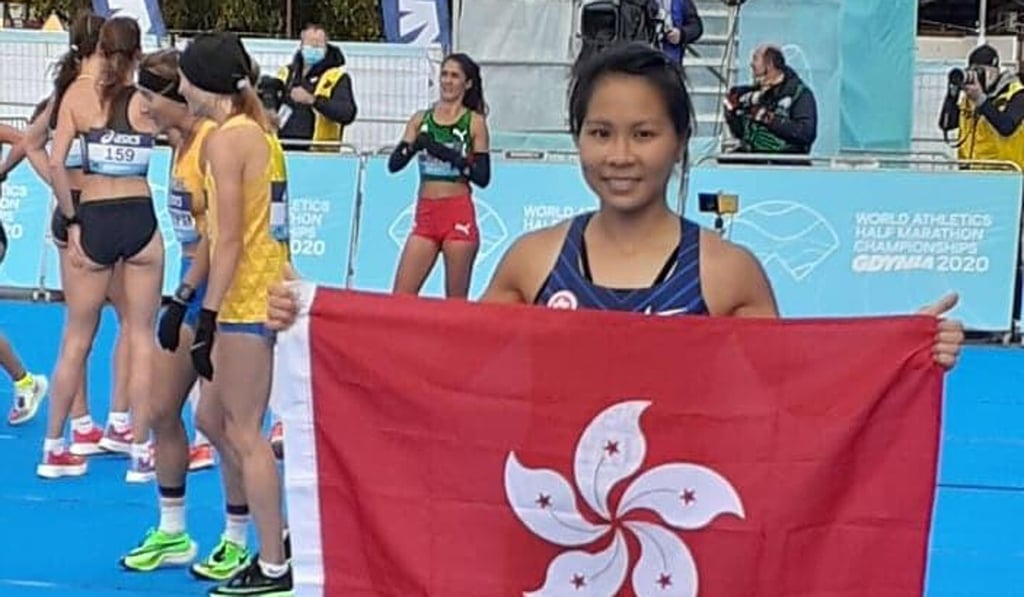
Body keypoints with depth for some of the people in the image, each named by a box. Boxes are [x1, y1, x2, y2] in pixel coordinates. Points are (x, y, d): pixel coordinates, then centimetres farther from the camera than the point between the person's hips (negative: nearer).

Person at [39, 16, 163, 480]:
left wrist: (71, 221, 1)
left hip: (93, 222, 1)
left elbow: (56, 163, -7)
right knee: (141, 338, 8)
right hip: (140, 220, -1)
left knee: (76, 340, 12)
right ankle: (142, 453, 11)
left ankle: (54, 449, 19)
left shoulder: (79, 92, 0)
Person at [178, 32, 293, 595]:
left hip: (247, 301, -9)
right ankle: (282, 531, 22)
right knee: (213, 416, 17)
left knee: (242, 433, 0)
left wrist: (207, 319, -16)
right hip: (268, 294, 9)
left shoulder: (227, 138, -13)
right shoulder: (259, 130, 14)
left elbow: (228, 240, -17)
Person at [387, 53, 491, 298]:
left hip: (459, 214, -3)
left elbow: (483, 177, -6)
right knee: (401, 294, -3)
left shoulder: (474, 122, 1)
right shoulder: (420, 119, 10)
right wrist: (415, 145, -17)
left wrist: (448, 154, -18)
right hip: (425, 213, 3)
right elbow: (393, 164, 2)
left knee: (456, 300, 1)